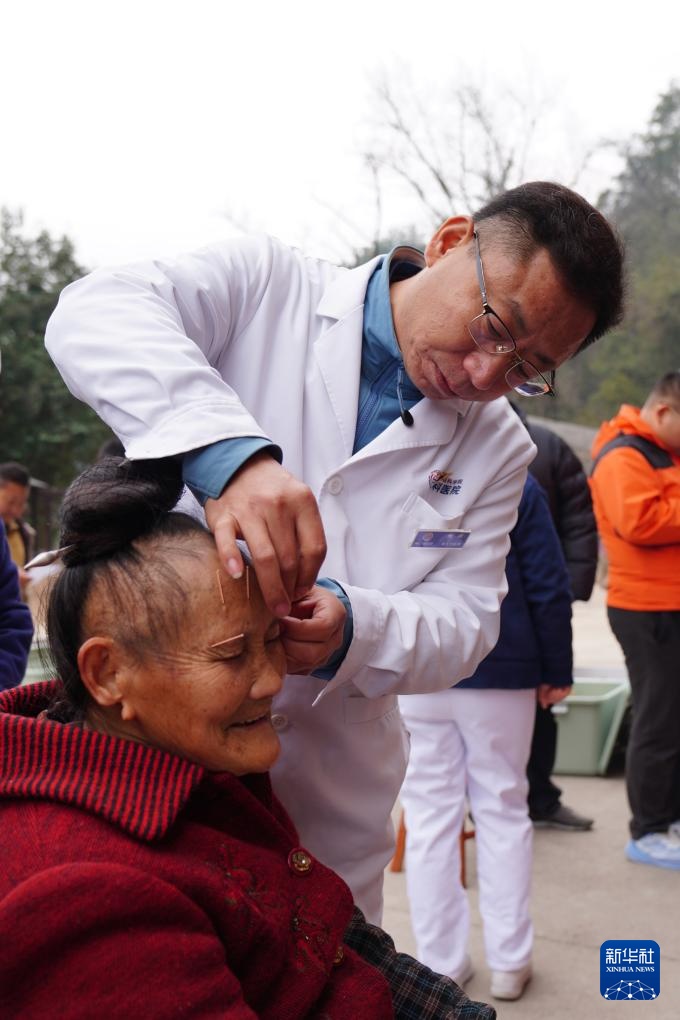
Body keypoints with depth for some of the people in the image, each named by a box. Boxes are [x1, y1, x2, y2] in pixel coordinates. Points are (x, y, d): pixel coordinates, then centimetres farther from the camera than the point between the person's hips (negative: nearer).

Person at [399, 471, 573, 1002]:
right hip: (501, 676, -1)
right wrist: (556, 671, 4)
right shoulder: (519, 486, -7)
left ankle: (442, 963, 15)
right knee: (503, 809, 12)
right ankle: (509, 961, 18)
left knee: (429, 817, 8)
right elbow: (550, 589, -6)